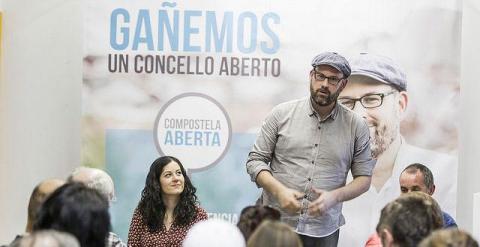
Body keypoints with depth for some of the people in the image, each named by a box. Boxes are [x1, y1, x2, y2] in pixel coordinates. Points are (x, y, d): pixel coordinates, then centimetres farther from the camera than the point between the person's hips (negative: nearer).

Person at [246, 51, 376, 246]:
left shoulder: (356, 126, 3)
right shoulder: (282, 113, 2)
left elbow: (364, 178, 6)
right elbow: (255, 161, 3)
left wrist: (334, 197, -13)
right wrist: (279, 191, -14)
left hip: (324, 230, 1)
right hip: (276, 223, -1)